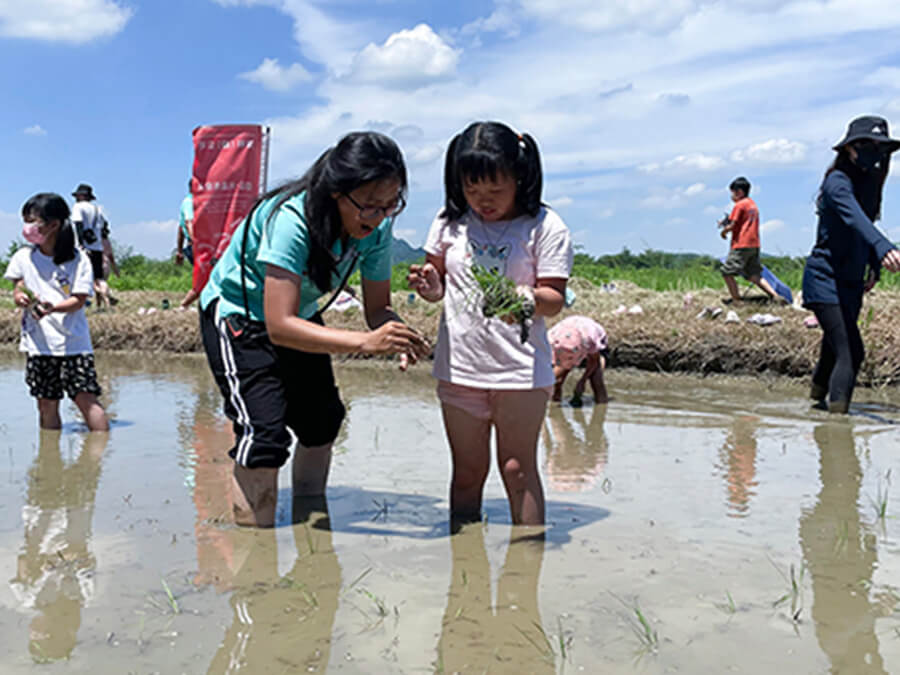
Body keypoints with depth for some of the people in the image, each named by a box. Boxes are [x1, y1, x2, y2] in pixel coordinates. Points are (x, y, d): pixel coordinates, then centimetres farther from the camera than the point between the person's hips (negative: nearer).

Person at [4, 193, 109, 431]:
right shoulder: (23, 257, 7)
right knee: (46, 404, 7)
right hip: (38, 342, 3)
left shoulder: (78, 260, -3)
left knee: (86, 398, -7)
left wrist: (53, 308, -27)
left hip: (73, 341, -3)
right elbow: (17, 293, 6)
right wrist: (22, 299, -19)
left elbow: (78, 300, -8)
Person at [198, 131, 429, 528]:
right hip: (237, 315, -7)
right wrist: (366, 341, -50)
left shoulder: (376, 228, -18)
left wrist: (397, 336, -34)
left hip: (300, 317, 7)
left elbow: (378, 307, -11)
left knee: (322, 423, 11)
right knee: (264, 433, -20)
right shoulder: (290, 219, -38)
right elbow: (280, 326, -42)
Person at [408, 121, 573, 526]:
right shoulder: (451, 221, 4)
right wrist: (427, 285, -12)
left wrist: (526, 298, -30)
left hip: (520, 369, -3)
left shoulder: (545, 227, -6)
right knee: (467, 471, 13)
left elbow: (554, 298, -8)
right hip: (458, 367, 3)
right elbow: (438, 286, 11)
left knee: (517, 469, 3)